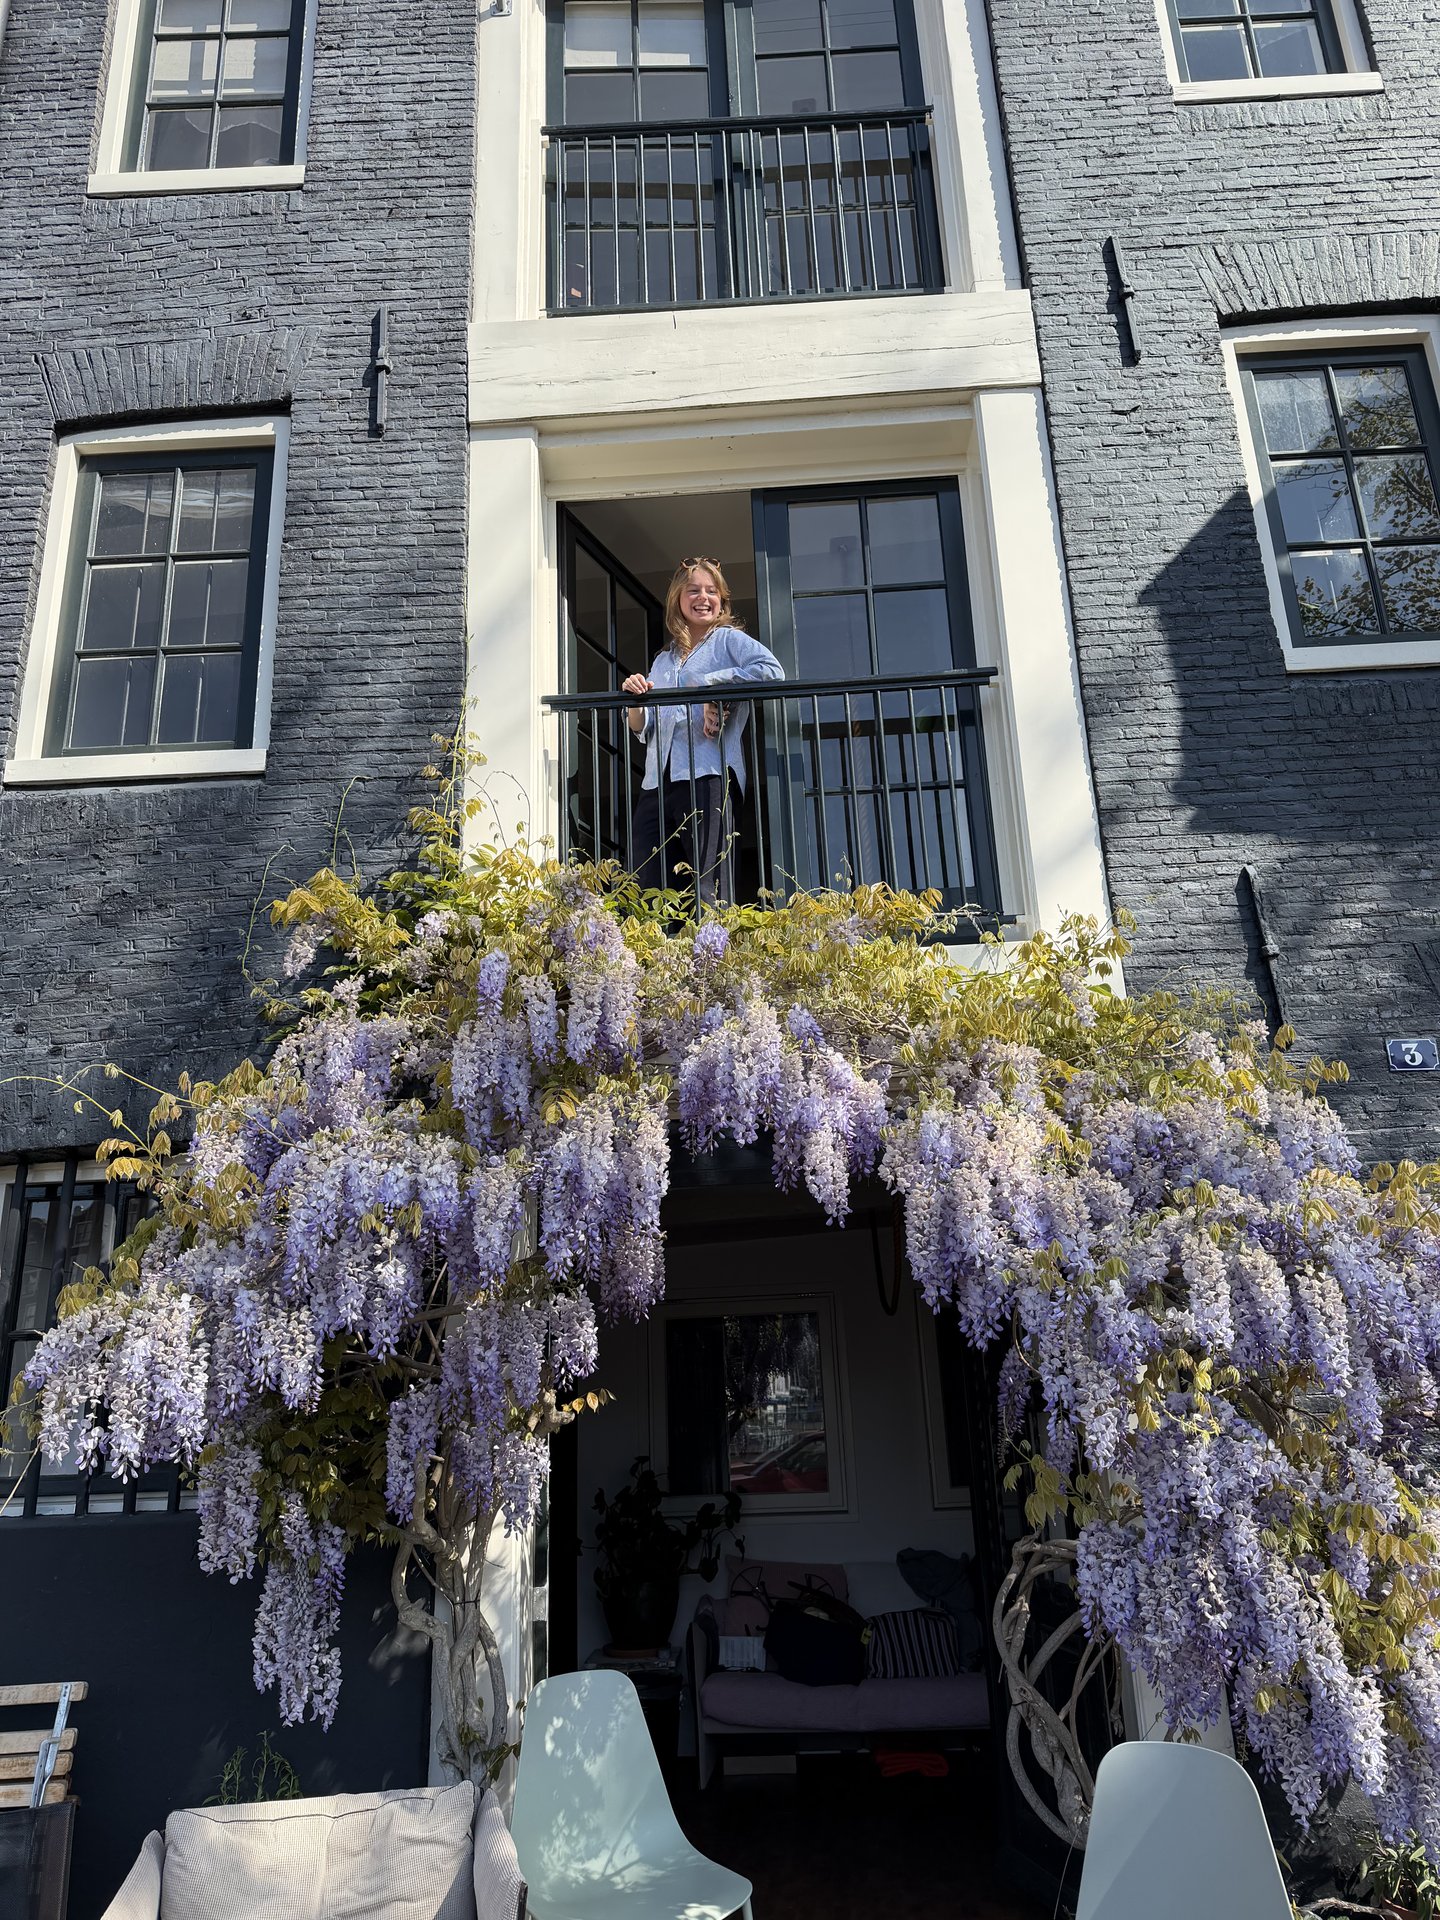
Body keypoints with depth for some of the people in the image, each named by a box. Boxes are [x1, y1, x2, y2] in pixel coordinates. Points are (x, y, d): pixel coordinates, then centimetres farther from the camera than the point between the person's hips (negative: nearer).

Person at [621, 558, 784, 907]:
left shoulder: (729, 639, 11)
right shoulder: (662, 661, 28)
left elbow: (772, 671, -8)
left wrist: (713, 682, -11)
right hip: (657, 784, 6)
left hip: (707, 777, -6)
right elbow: (642, 729, 21)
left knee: (709, 895, -12)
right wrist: (634, 701, 1)